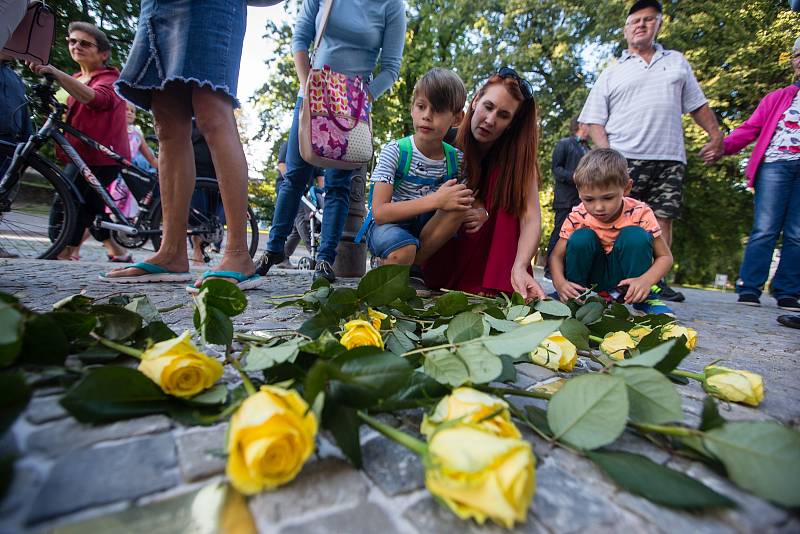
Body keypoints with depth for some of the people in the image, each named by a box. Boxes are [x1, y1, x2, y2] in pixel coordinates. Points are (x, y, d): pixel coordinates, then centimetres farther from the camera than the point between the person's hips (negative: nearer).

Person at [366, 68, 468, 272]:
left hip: (431, 228, 4)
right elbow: (379, 212, -23)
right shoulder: (395, 151, -14)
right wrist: (435, 201, -31)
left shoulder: (456, 160, -4)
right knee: (403, 250, -38)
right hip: (389, 224, -4)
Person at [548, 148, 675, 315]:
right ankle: (575, 298, -9)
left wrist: (646, 281, -34)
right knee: (581, 238, -26)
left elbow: (665, 257, -12)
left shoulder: (640, 213, -16)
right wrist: (560, 282, -33)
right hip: (590, 280, 1)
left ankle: (643, 299, -10)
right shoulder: (577, 217, -15)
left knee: (635, 236, -26)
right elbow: (556, 256, -11)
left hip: (626, 280, 0)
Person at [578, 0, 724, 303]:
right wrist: (606, 153, -12)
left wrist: (716, 135, 9)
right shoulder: (611, 74, 12)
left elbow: (697, 105, 22)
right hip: (624, 159, -2)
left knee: (663, 218, -2)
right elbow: (595, 121, 3)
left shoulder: (677, 62, 22)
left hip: (669, 159, 3)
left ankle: (657, 280, 3)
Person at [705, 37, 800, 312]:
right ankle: (749, 289, -7)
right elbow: (750, 128, 6)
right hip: (775, 164, -1)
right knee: (764, 230, -9)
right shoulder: (777, 97, 17)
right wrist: (724, 145, -11)